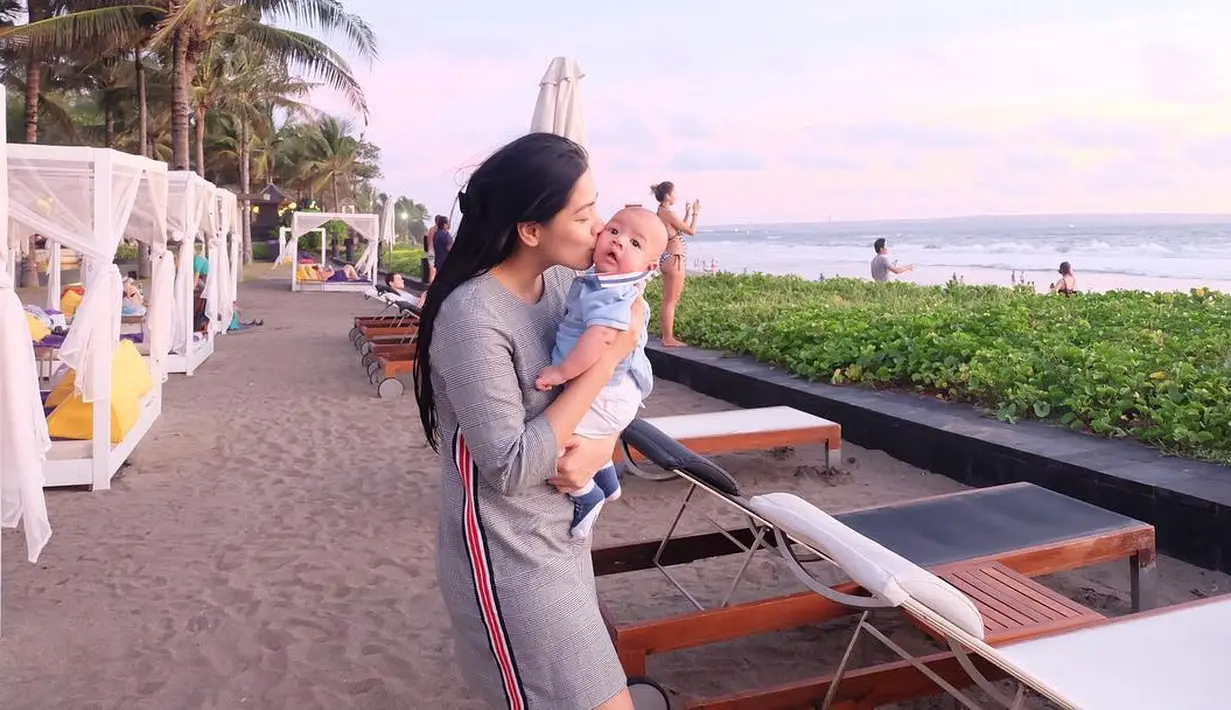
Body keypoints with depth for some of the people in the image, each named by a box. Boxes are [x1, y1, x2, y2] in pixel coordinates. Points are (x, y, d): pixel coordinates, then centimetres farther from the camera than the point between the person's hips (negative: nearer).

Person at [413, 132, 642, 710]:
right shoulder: (474, 318, -25)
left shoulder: (566, 279, -2)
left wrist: (602, 446, -15)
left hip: (561, 532, 8)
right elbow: (510, 469, -26)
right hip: (509, 554, -8)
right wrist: (606, 357, -25)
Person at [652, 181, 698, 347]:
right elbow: (691, 231, -11)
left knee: (670, 300, 15)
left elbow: (681, 228, 25)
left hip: (668, 258, 10)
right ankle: (668, 338, 1)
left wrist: (688, 213, 24)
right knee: (671, 301, -4)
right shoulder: (668, 213, -17)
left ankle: (668, 335, 22)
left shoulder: (662, 212, 12)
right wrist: (695, 213, 1)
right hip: (673, 259, -10)